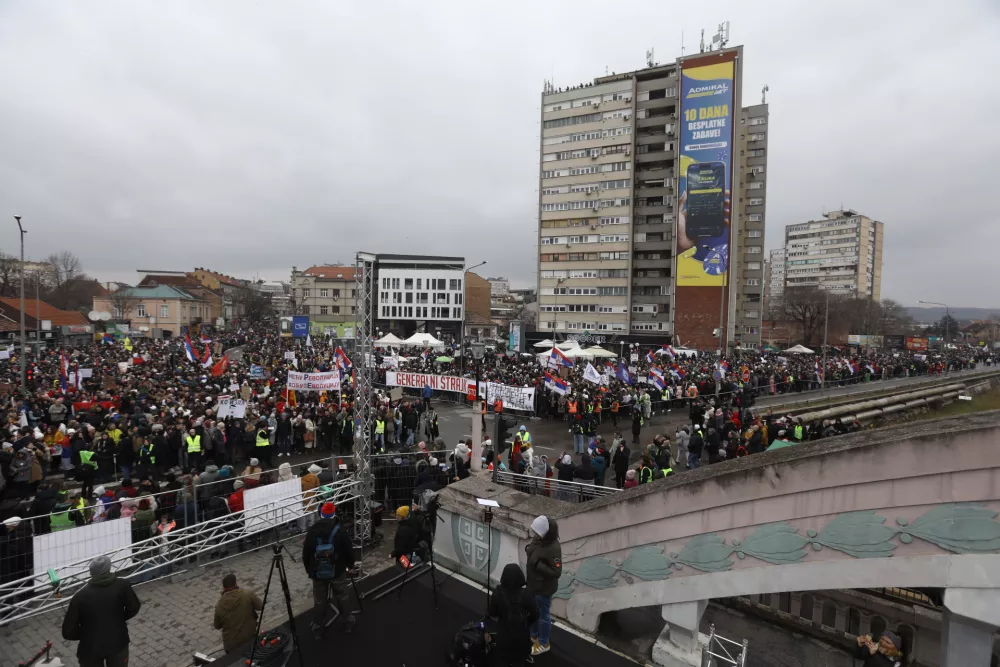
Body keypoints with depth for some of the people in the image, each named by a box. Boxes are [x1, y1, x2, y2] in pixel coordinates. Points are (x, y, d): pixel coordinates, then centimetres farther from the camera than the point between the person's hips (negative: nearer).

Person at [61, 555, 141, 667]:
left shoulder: (80, 596, -16)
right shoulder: (121, 586, -15)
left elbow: (68, 631, -13)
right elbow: (134, 607, -5)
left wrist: (85, 634, 6)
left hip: (91, 647, 0)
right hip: (117, 642, 0)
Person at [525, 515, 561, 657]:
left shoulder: (553, 549, -32)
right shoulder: (538, 539, -9)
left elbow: (556, 573, -28)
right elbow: (532, 552, 12)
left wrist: (538, 565, -32)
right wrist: (528, 548, -7)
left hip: (544, 589, -8)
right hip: (533, 584, 8)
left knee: (543, 615, 15)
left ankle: (543, 643, 37)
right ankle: (534, 635, 51)